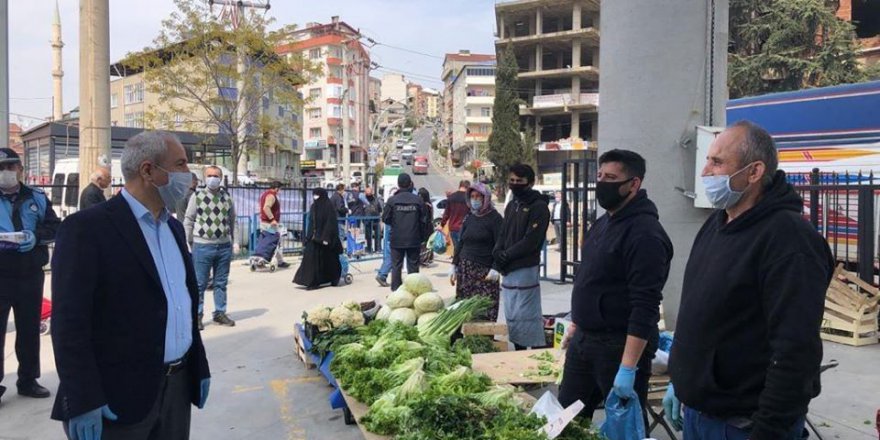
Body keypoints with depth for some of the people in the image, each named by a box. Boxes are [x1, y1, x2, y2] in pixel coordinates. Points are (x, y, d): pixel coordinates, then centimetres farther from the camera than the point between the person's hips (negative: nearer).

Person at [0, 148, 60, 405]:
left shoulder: (37, 198, 8)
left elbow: (55, 228, 6)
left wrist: (37, 236, -15)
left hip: (31, 275, 3)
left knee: (29, 330, 12)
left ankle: (28, 380, 25)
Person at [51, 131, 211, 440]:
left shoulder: (174, 228, 12)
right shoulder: (87, 227, -12)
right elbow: (69, 320, -15)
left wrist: (199, 367, 14)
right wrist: (83, 403, -18)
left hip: (178, 386, 7)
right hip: (118, 398, -7)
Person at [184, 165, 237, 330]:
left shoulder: (227, 197, 8)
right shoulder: (197, 196, -1)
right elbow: (188, 220, 2)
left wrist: (231, 241, 14)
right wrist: (189, 243, -1)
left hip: (224, 247, 3)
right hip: (202, 246, -3)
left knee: (221, 283, 12)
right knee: (200, 283, 3)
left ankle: (220, 313, 23)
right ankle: (197, 315, 13)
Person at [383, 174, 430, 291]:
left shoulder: (392, 200, -8)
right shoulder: (418, 200, -6)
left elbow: (385, 218, -2)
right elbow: (425, 220, -3)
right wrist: (421, 234, 12)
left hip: (396, 239, 0)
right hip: (414, 239, 1)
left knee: (396, 266, 9)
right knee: (413, 266, 10)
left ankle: (396, 289, 10)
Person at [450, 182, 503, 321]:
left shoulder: (495, 218, -2)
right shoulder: (468, 218, 15)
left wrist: (495, 269, -16)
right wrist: (454, 266, 15)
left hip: (485, 272, -5)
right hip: (465, 270, 6)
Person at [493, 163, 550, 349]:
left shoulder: (539, 207, -9)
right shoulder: (512, 205, 16)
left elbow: (531, 241, -16)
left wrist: (506, 255, -14)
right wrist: (497, 252, -3)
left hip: (526, 269, -8)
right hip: (508, 270, 8)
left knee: (527, 316, -7)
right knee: (511, 316, 13)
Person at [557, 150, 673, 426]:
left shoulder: (645, 233, -20)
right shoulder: (604, 222, 10)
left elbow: (645, 306, -25)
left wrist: (628, 368, -28)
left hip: (620, 345, -9)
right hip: (583, 338, 9)